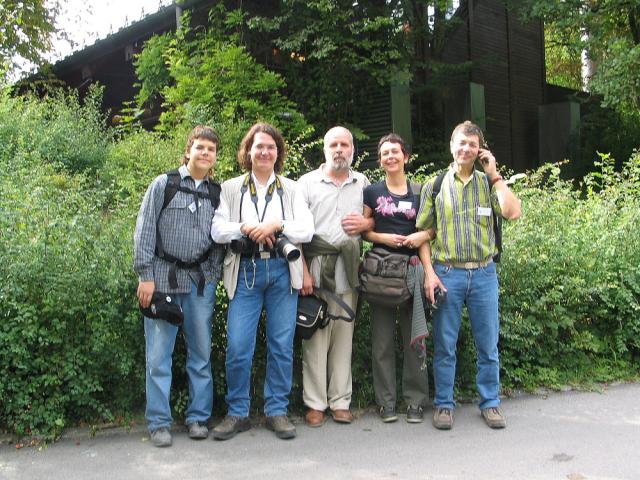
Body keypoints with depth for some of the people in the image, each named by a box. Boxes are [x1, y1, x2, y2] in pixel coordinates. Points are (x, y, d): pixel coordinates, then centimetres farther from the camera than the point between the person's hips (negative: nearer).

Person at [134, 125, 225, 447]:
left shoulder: (217, 192, 9)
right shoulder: (163, 184, 0)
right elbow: (145, 231, -3)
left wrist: (214, 275, 2)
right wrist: (145, 275, -8)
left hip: (201, 280, 3)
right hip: (164, 276, -3)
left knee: (201, 352, 9)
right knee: (159, 354, 1)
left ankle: (198, 417, 21)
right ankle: (159, 422, 13)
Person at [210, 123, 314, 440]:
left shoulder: (291, 189, 12)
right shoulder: (231, 188, 11)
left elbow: (307, 231, 0)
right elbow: (217, 231, 0)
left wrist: (276, 225, -15)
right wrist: (246, 228, -16)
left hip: (282, 271, 1)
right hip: (245, 271, -1)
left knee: (282, 345, 4)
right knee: (237, 346, -5)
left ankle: (277, 411, 18)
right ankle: (237, 413, 11)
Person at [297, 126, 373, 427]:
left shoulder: (363, 184, 15)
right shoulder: (307, 183, 6)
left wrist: (366, 224, -6)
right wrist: (303, 271, -10)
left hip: (348, 269, 3)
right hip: (316, 266, -2)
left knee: (344, 336, 5)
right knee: (315, 337, -2)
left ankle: (340, 402, 14)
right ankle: (315, 404, 8)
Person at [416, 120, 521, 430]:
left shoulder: (488, 183, 8)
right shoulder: (435, 185, 5)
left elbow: (513, 213, -10)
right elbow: (423, 232, 4)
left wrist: (494, 175, -6)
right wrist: (429, 272, -5)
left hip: (484, 274, 1)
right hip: (447, 274, -1)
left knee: (488, 344, 9)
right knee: (445, 346, 5)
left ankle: (490, 403, 23)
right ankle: (444, 405, 18)